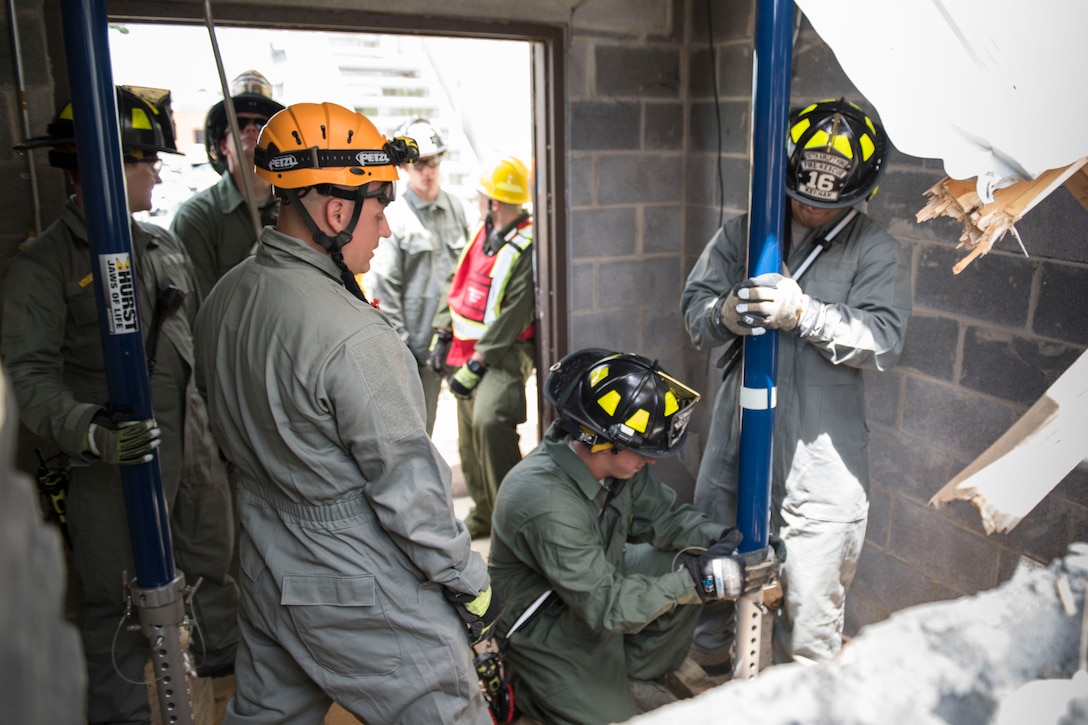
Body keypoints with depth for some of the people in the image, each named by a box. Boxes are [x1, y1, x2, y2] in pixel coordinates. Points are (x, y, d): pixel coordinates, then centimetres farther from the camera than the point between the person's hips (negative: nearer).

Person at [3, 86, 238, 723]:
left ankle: (226, 659, 46)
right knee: (118, 598, 8)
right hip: (113, 462, -6)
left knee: (216, 563, 21)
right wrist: (90, 432, -32)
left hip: (194, 447, 6)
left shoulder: (164, 245, 9)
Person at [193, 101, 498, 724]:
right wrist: (470, 581, -9)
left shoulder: (224, 298, -1)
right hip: (365, 602, -8)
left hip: (268, 576, 8)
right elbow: (406, 486, -23)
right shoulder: (354, 338, -28)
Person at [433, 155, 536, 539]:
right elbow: (458, 282, 19)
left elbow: (513, 317, -21)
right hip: (468, 347, 9)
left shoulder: (526, 248, -17)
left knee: (489, 421, -29)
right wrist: (443, 333, 13)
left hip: (504, 353, -9)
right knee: (469, 437, 14)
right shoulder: (484, 232, 10)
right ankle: (484, 513, 31)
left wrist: (475, 364, -20)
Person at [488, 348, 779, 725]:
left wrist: (723, 540, -19)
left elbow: (663, 513, -2)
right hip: (546, 630, -7)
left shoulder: (616, 460, -15)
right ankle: (523, 689, 14)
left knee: (686, 566, -7)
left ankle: (633, 675, 12)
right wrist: (699, 581, -34)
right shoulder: (547, 503, -37)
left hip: (598, 582, 7)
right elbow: (607, 606, -31)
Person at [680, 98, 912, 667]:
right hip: (736, 434, 3)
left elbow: (884, 340, -12)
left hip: (821, 453, -3)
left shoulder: (875, 250, -2)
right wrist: (724, 315, -21)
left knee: (812, 602, 5)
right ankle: (704, 659, 47)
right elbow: (694, 304, 3)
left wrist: (805, 314, -27)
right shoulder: (743, 232, 5)